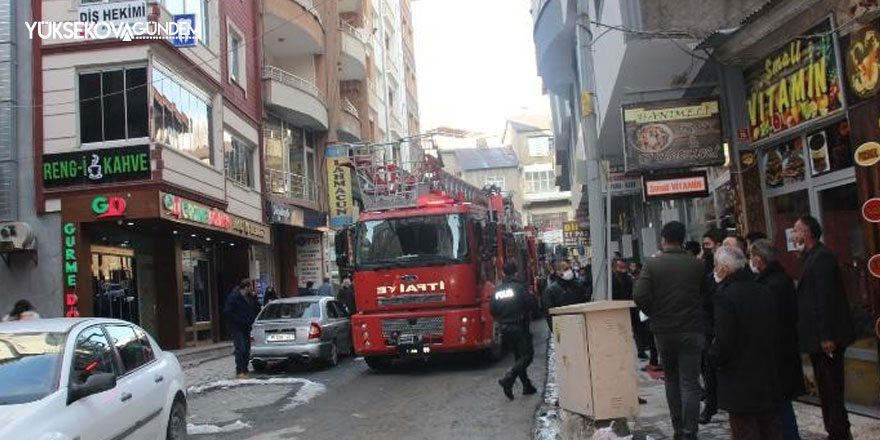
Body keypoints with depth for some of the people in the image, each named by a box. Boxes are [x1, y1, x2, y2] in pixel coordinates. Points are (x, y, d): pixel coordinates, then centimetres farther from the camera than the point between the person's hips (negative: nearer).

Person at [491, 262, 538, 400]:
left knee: (519, 356, 15)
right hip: (519, 328, -7)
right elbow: (533, 305, -11)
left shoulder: (497, 291, 6)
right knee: (527, 355, -4)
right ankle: (508, 380, -20)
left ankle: (527, 386, 16)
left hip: (505, 329, 7)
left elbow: (492, 310, 9)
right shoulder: (519, 288, -11)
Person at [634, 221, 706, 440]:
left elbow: (640, 296, -14)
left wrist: (654, 314, 2)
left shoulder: (651, 264, -8)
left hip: (663, 330, 1)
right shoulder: (696, 264, -5)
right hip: (691, 329, -1)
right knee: (689, 383, 2)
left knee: (671, 380, 17)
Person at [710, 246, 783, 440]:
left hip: (740, 383, -7)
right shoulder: (765, 292, 4)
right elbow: (775, 331, 9)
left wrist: (715, 356, 0)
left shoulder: (725, 295, -18)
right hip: (769, 378, 7)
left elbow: (724, 340, -19)